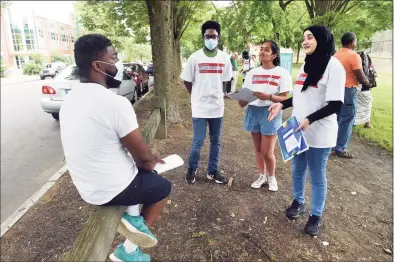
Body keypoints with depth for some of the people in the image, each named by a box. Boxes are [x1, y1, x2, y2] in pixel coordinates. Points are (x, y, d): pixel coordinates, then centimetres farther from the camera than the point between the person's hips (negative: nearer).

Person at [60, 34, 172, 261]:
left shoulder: (70, 99, 0)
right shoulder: (116, 103, -27)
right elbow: (143, 157, -18)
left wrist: (145, 157, 13)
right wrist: (150, 163, 6)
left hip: (87, 187, 7)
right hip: (113, 189, -7)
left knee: (138, 168, 28)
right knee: (163, 187, 20)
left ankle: (133, 216, 15)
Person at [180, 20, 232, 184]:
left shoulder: (224, 58, 4)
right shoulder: (195, 57, -4)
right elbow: (187, 81, 3)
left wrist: (217, 95, 8)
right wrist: (198, 96, 5)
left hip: (217, 106, 3)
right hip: (200, 107, -3)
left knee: (215, 141, 11)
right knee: (198, 141, 1)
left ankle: (213, 171, 27)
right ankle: (192, 169, 24)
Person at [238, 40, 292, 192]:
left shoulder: (282, 73, -5)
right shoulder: (252, 73, 9)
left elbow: (285, 98, -9)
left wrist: (268, 96, -25)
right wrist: (242, 101, -11)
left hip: (270, 113, -5)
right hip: (253, 111, 5)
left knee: (267, 152, -1)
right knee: (258, 149, 14)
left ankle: (271, 177, 27)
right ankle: (262, 176, 34)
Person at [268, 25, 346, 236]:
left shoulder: (334, 66, -13)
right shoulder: (306, 65, 10)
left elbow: (335, 105, -17)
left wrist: (309, 120, -26)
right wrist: (282, 105, 3)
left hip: (319, 134, -7)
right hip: (297, 130, 7)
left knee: (317, 176, 8)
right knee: (297, 169, 19)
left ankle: (316, 215, 27)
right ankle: (298, 202, 41)